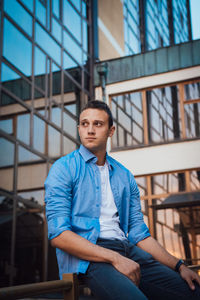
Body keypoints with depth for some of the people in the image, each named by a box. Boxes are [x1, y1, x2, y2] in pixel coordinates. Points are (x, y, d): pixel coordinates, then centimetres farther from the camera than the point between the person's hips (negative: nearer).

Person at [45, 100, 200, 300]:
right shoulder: (64, 168, 2)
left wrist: (179, 266, 3)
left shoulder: (125, 176, 18)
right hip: (86, 257, -5)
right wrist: (115, 258, -16)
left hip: (127, 251, 5)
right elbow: (58, 234, -9)